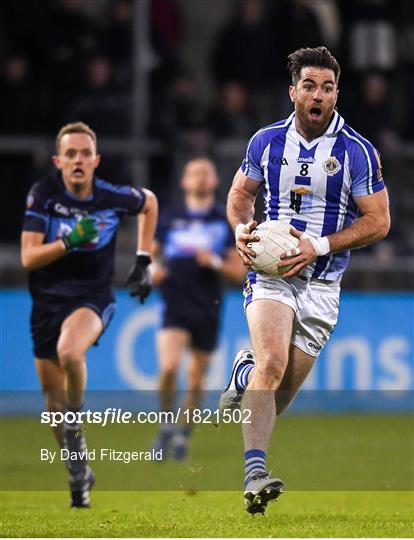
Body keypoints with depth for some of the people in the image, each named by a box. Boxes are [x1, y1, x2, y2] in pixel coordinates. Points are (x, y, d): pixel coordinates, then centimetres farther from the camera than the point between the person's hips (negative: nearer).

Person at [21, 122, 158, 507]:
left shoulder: (112, 197, -9)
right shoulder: (43, 194, -10)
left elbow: (149, 203, 15)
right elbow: (28, 258, -13)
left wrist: (143, 260, 10)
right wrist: (68, 243, -30)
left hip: (92, 298, -3)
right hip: (47, 299, 3)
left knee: (69, 352, -35)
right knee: (52, 396, 8)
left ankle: (76, 422, -8)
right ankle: (79, 472, 27)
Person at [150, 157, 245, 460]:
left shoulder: (227, 222, 4)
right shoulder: (169, 220, 6)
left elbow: (240, 272, 3)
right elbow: (151, 254, 19)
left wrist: (215, 263, -15)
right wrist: (152, 271, -3)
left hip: (208, 311, 1)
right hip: (175, 307, -1)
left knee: (196, 380, 7)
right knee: (169, 367, -21)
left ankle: (183, 435, 26)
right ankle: (167, 425, -1)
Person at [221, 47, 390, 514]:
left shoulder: (357, 151, -5)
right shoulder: (266, 141, 2)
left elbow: (378, 221, -4)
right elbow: (240, 192, 18)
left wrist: (320, 246, -15)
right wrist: (241, 228, -4)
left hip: (322, 285, 0)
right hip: (270, 274, 0)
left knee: (279, 397, 7)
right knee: (272, 363, -26)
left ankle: (246, 374, 43)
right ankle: (255, 473, -27)